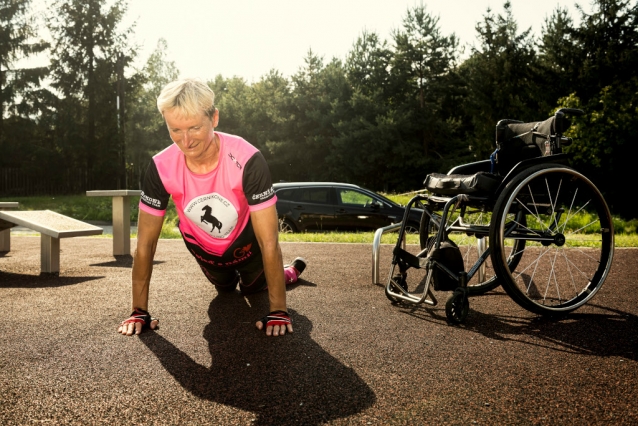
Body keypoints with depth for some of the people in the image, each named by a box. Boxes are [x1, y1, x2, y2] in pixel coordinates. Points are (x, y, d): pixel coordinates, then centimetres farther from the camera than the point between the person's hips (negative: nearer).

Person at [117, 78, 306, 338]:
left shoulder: (247, 160, -40)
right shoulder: (161, 167, -31)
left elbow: (269, 242, -36)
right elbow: (145, 243, -22)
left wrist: (278, 312, -35)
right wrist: (140, 311, -20)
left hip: (246, 243, -3)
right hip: (202, 246, 3)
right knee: (225, 288, 31)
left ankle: (288, 272, 51)